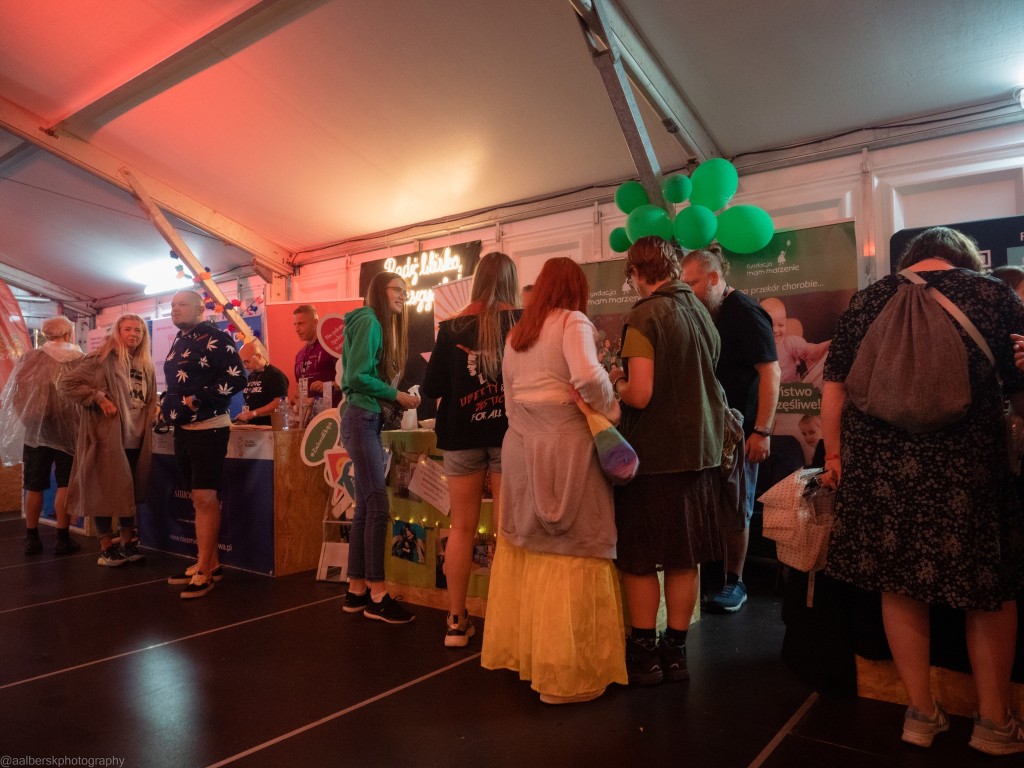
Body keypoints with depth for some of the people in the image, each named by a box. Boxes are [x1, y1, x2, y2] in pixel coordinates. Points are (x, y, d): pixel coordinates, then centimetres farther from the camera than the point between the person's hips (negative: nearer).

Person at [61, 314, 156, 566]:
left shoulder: (145, 365, 12)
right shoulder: (103, 359, -8)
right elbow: (68, 384, -12)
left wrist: (155, 411, 2)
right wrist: (99, 399, -17)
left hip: (136, 438, 6)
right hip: (108, 436, -6)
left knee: (130, 491, 12)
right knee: (106, 490, 2)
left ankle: (127, 543, 23)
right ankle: (106, 548, 12)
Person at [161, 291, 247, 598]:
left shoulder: (214, 338, -10)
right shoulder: (179, 342, 16)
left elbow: (237, 379, -19)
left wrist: (197, 399, -20)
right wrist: (166, 405, 9)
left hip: (208, 428, -9)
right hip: (183, 429, 9)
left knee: (205, 498, -8)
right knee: (199, 499, 12)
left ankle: (203, 571, -2)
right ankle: (211, 563, 21)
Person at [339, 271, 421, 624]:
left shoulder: (385, 327, 19)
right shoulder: (369, 321, -9)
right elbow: (357, 375, -17)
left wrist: (399, 397, 1)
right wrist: (395, 394, -11)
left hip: (370, 419, 10)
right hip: (360, 418, -10)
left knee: (365, 507, 9)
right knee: (378, 505, -9)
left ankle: (356, 590, 17)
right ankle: (377, 595, -3)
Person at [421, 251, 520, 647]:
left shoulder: (452, 327, 0)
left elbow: (430, 388, -1)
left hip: (463, 435, 2)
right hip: (509, 432, -1)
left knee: (462, 526, 11)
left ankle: (456, 621, 19)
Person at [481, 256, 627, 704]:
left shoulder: (515, 334, 16)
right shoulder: (572, 322, -4)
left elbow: (510, 398, 16)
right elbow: (588, 376, -20)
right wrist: (611, 412, -5)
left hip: (520, 444, 7)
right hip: (565, 444, -7)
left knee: (523, 544, 16)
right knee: (570, 553, -1)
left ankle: (513, 648, 27)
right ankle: (567, 672, 6)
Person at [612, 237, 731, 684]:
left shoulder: (644, 316, -15)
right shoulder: (701, 311, 6)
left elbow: (640, 395, -23)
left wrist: (616, 382, -2)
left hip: (652, 454, -7)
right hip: (700, 450, 7)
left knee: (639, 559, 8)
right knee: (683, 558, 14)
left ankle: (644, 654, 18)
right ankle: (675, 651, 25)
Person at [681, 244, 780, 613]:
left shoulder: (745, 313, -12)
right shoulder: (708, 316, 11)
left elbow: (771, 372, -16)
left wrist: (762, 431, -21)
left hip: (739, 431, -7)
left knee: (735, 509, 3)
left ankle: (734, 582, 17)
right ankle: (712, 575, 20)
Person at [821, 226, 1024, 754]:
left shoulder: (867, 300, 6)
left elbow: (834, 387, 5)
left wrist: (835, 455, 15)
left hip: (880, 467, 2)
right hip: (965, 467, -1)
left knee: (900, 585, 14)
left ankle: (921, 713, 26)